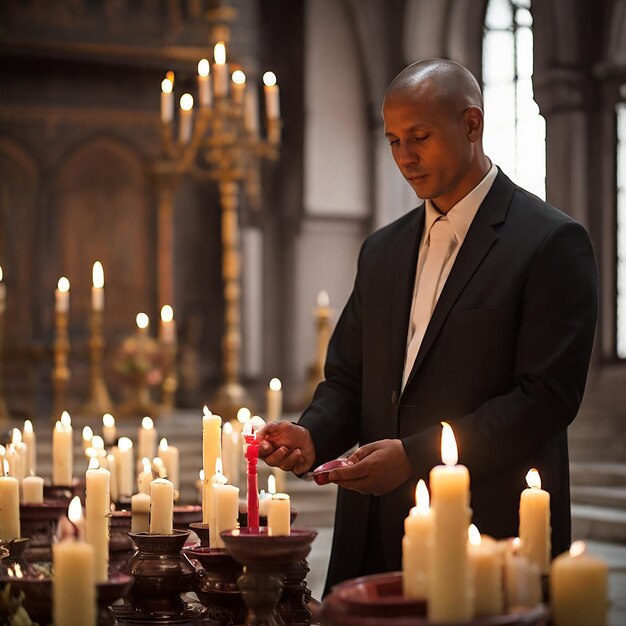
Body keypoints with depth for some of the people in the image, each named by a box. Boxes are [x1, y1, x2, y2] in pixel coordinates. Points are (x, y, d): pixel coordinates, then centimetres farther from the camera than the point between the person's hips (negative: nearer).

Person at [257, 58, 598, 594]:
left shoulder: (552, 243, -7)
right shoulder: (383, 250, 15)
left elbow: (546, 398, -14)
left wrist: (415, 455, -20)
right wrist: (312, 436, -6)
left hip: (492, 535, -5)